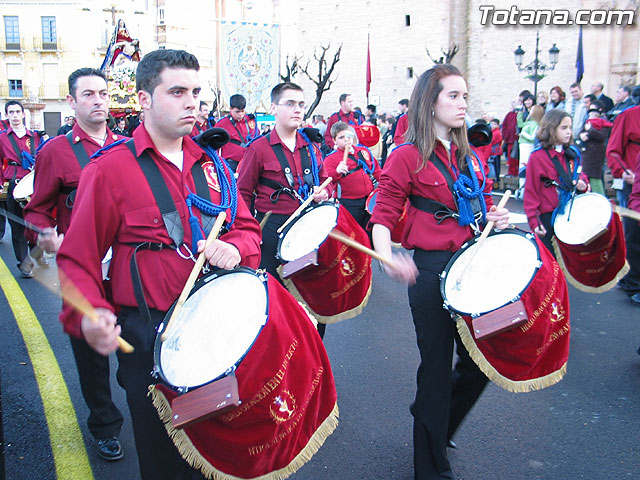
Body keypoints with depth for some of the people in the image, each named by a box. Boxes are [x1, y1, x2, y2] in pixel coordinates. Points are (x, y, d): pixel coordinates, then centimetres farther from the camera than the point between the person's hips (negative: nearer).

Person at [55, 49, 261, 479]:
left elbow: (248, 228, 11)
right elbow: (78, 258, -8)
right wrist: (88, 316, -24)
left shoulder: (211, 164, 8)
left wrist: (234, 247, -12)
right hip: (150, 338, -4)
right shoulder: (110, 169, -8)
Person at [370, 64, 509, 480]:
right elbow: (384, 217, -9)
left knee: (481, 360, 11)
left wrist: (495, 219, -1)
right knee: (437, 368, 4)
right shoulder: (408, 157, -6)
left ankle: (435, 421, 40)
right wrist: (387, 257, -27)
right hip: (431, 270, -6)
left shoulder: (471, 158, 12)